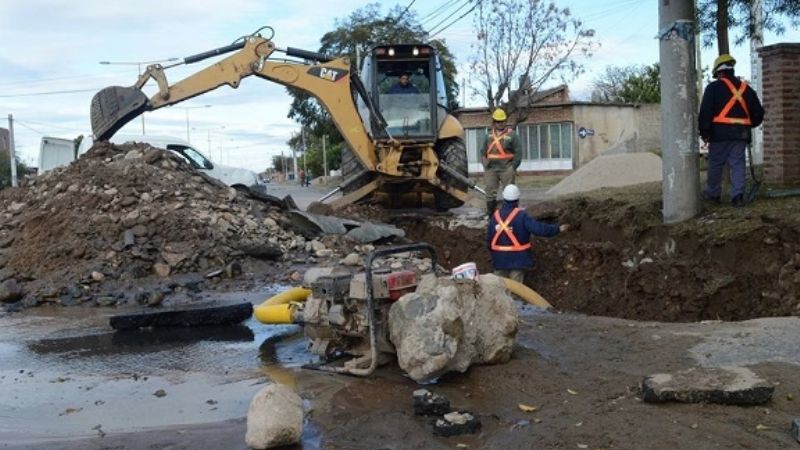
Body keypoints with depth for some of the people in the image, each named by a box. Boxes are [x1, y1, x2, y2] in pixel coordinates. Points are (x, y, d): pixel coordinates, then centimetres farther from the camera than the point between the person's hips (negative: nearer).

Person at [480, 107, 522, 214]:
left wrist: (513, 167, -9)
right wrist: (485, 165, 6)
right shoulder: (489, 136, 13)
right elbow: (483, 152, 18)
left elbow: (518, 153, -3)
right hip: (491, 169, 4)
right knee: (490, 192, 6)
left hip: (506, 169, -4)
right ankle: (490, 215, 14)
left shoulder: (512, 135, 0)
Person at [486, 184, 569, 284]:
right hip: (517, 258, -4)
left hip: (499, 258, 4)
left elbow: (489, 237, 3)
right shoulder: (521, 216, -16)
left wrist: (493, 251, 20)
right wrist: (558, 229, -10)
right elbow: (539, 228, -20)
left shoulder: (495, 216, -2)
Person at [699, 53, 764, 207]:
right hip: (741, 133, 4)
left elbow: (705, 112, -10)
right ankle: (738, 196, -3)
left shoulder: (714, 87, -3)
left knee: (715, 164, 8)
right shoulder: (746, 88, 13)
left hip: (720, 133, -4)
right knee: (738, 164, 5)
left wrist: (704, 132, -4)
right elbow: (758, 113, 16)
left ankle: (713, 193, 19)